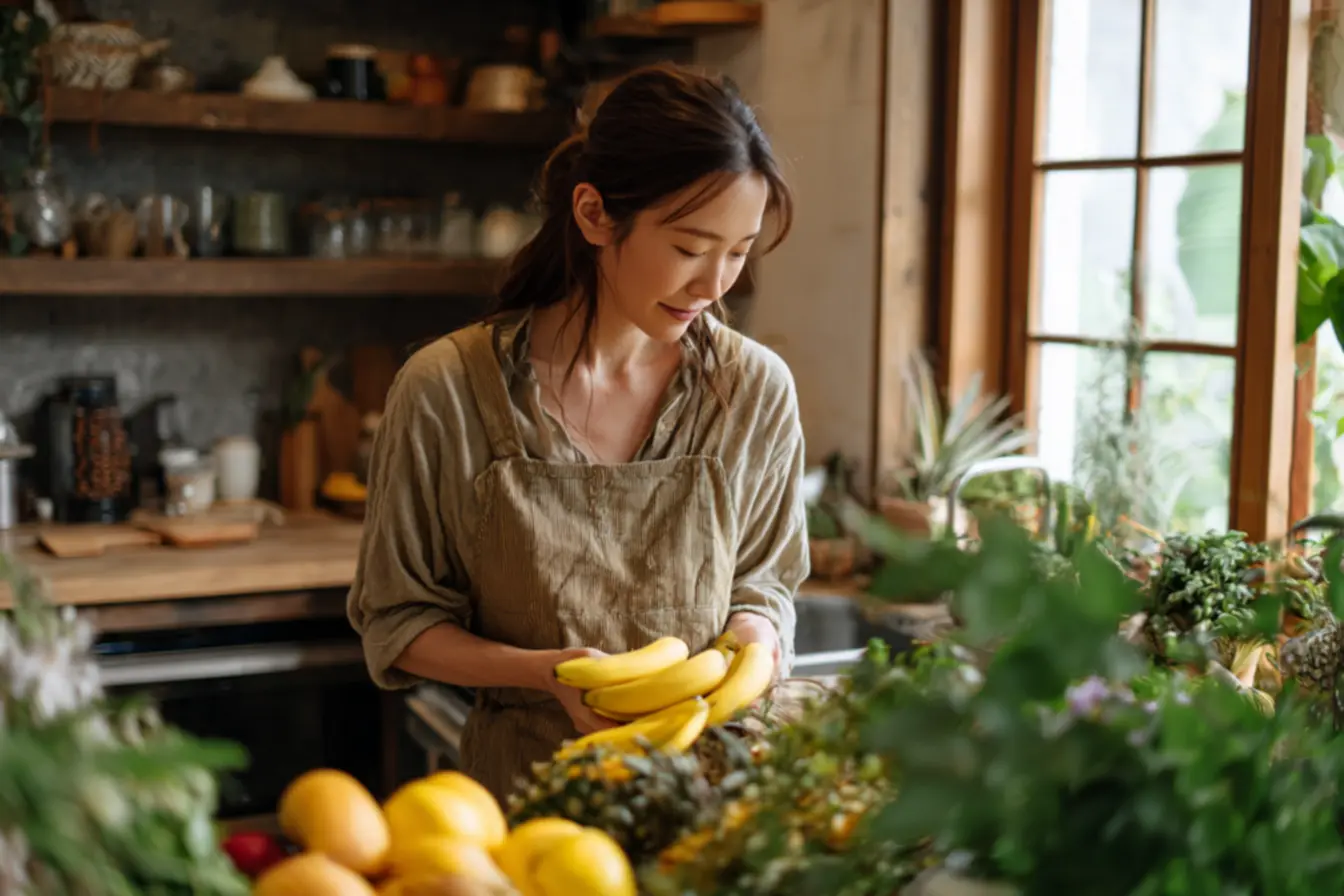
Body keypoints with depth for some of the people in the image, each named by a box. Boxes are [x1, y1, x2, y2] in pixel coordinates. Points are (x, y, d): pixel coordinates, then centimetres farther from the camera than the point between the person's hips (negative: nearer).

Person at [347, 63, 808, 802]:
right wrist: (544, 671, -14)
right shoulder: (446, 392, -8)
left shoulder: (756, 388, 0)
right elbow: (396, 621, 2)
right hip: (525, 772, -2)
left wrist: (751, 641, -9)